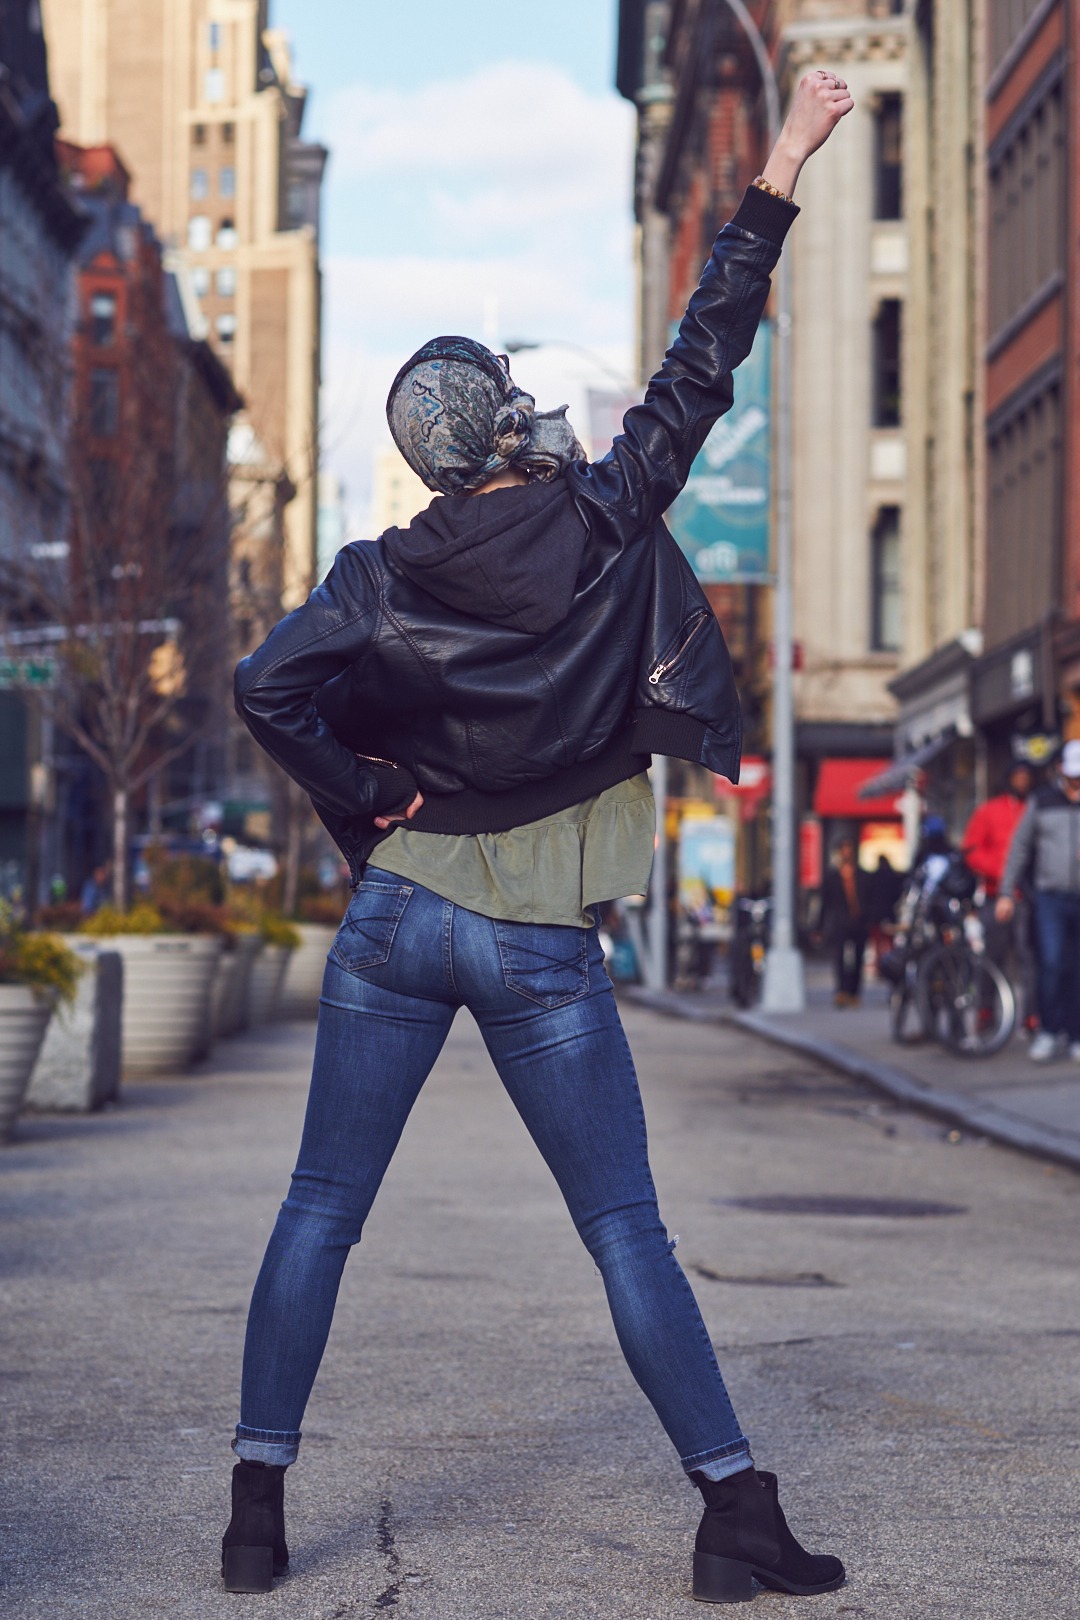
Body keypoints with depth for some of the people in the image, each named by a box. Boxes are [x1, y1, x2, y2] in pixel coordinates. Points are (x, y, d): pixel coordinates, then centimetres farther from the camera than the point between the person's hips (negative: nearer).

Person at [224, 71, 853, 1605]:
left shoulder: (386, 575, -2)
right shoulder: (606, 521, -4)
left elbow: (267, 686, -16)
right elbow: (703, 362, 3)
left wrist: (365, 801, -2)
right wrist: (780, 172, 9)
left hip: (397, 917, 1)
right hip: (545, 948, -1)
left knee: (321, 1210, 9)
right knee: (628, 1229, 5)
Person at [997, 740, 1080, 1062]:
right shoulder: (1043, 800, 8)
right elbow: (1020, 846, 10)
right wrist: (1007, 893, 6)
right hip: (1051, 897, 0)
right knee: (1051, 963, -11)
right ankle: (1048, 1030, -1)